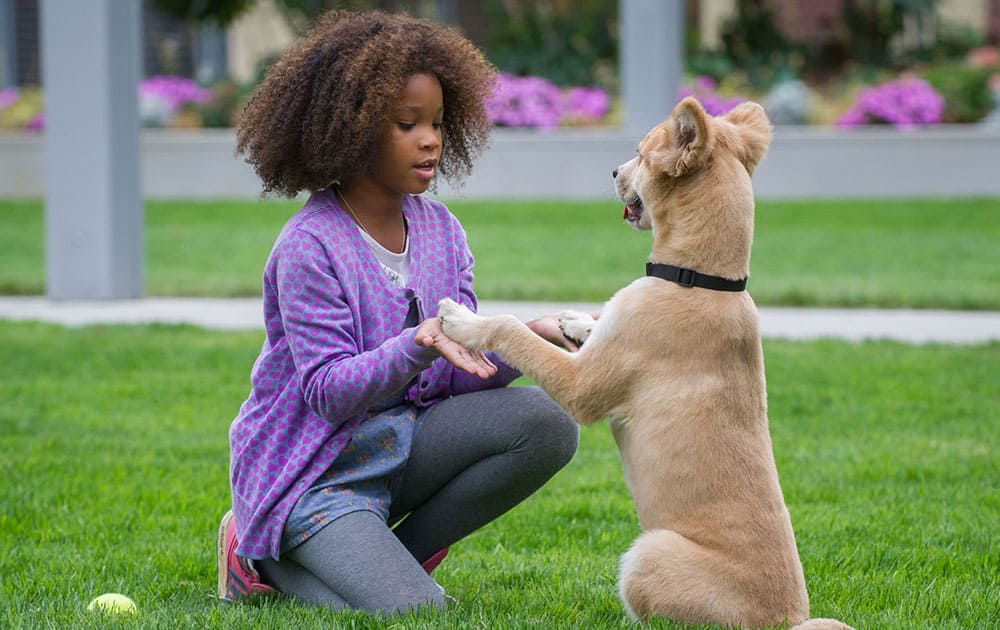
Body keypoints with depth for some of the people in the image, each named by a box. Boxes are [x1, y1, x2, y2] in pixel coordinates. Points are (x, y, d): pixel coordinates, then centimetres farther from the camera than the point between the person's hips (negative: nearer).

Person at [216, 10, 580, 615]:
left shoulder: (440, 230, 6)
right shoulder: (310, 247, -16)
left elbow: (462, 373, 1)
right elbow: (328, 393, -21)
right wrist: (419, 345, -35)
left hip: (404, 442, 7)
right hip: (315, 469, -7)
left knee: (546, 422, -17)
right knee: (419, 613, -25)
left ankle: (391, 556, -2)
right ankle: (266, 560, 3)